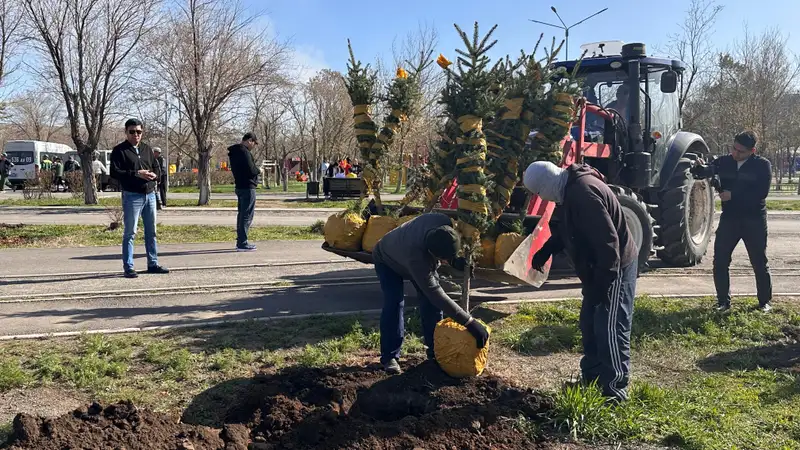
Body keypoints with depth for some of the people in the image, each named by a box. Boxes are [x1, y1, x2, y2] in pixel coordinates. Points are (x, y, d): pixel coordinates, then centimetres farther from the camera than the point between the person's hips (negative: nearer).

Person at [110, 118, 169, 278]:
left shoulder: (146, 148, 15)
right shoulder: (119, 150, -3)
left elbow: (155, 167, 21)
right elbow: (115, 172, -12)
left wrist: (153, 175, -2)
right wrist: (137, 174, -20)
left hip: (150, 194, 6)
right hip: (132, 196, -6)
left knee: (151, 231, 11)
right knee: (130, 233, -2)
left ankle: (153, 264, 20)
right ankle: (128, 267, 4)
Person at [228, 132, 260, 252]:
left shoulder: (234, 152, 15)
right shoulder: (244, 152, -16)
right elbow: (251, 171, -22)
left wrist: (255, 169, 8)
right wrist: (258, 170, 0)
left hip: (240, 187, 10)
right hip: (248, 187, -10)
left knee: (242, 214, 16)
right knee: (247, 215, -7)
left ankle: (240, 241, 23)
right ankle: (242, 243, -7)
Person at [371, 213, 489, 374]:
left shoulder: (443, 222, -37)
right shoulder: (416, 257, -50)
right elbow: (437, 295, -46)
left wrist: (455, 260, -26)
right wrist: (470, 323, -47)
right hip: (388, 261, -5)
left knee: (430, 302, -6)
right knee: (394, 303, -21)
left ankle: (435, 352, 6)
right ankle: (389, 357, -8)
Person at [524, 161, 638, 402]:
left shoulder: (583, 192, -26)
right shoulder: (572, 189, 7)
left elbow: (607, 239, -29)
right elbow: (566, 229, 22)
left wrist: (604, 281, -26)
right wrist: (545, 251, 12)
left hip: (615, 268, -11)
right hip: (598, 269, 11)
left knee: (610, 331, -5)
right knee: (590, 326, 17)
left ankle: (614, 391, 6)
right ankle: (590, 379, 30)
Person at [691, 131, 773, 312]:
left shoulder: (762, 165, -3)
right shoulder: (724, 162, 5)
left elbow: (761, 193, -14)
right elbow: (709, 170, -12)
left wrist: (733, 195, -19)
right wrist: (700, 168, -36)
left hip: (754, 220, -2)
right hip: (729, 218, 3)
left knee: (759, 263, 7)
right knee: (720, 261, 0)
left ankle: (765, 302, 22)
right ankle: (723, 301, 12)